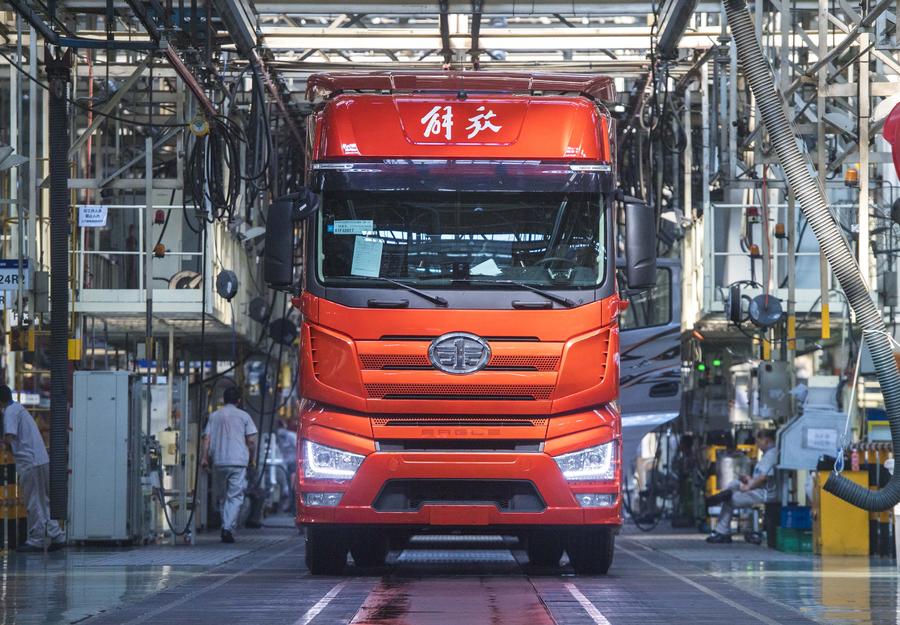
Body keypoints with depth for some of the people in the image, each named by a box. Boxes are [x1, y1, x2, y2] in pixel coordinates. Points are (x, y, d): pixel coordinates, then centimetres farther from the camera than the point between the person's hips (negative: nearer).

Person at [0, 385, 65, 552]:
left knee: (33, 503, -2)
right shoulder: (18, 408, 19)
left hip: (29, 462, -9)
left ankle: (35, 541, 2)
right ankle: (56, 536, 12)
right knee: (43, 501, 13)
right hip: (42, 459, 9)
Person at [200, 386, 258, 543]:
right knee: (235, 496, -4)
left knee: (222, 496, 15)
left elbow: (206, 439, 3)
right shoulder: (243, 416, 4)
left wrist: (204, 457, 4)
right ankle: (228, 528, -18)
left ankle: (225, 527, 17)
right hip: (239, 461, -3)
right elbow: (251, 440, 0)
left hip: (219, 461, 3)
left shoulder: (214, 416, 10)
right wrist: (252, 458, 10)